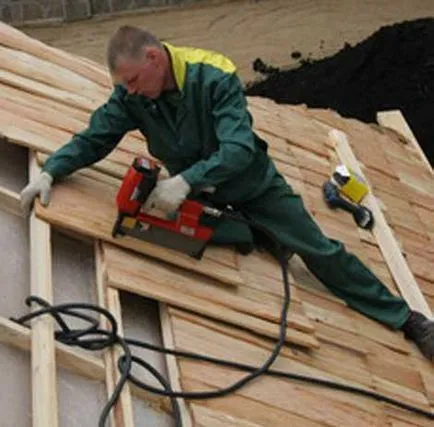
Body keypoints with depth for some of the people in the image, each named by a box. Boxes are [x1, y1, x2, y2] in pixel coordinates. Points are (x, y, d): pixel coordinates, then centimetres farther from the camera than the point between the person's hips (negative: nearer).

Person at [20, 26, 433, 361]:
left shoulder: (216, 78, -33)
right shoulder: (131, 94, -19)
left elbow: (240, 149, -41)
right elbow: (93, 139, -12)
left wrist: (185, 181, -54)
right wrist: (49, 173, -28)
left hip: (252, 183, -4)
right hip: (199, 191, 4)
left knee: (320, 251, -2)